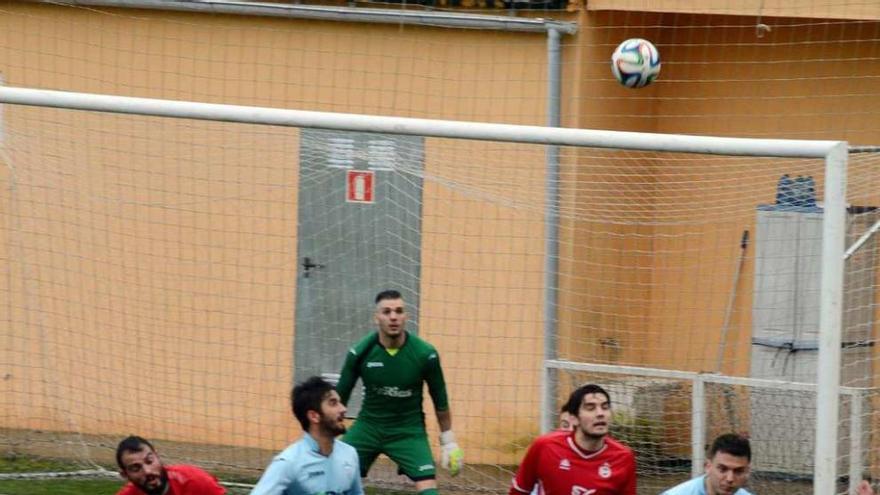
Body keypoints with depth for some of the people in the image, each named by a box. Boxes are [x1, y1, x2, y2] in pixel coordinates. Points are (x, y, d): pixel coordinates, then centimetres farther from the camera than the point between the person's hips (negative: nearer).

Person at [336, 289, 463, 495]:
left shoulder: (425, 354, -14)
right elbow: (340, 396, 0)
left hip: (409, 430, -1)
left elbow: (440, 400, 0)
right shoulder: (360, 353, -13)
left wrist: (448, 441, 7)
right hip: (368, 426, 1)